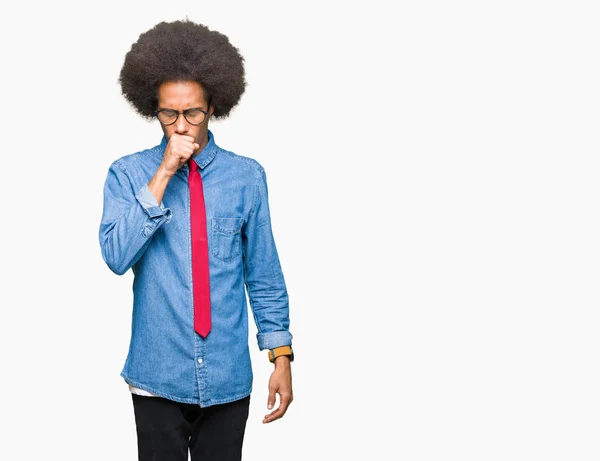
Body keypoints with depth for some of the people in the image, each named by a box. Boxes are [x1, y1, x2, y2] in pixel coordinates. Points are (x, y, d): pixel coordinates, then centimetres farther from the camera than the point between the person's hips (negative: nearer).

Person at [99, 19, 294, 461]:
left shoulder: (247, 176, -1)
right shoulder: (128, 174, -2)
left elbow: (264, 275, 3)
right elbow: (117, 256, -16)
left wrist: (281, 357, 1)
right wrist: (164, 174, -18)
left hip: (228, 377, 1)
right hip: (158, 375, -1)